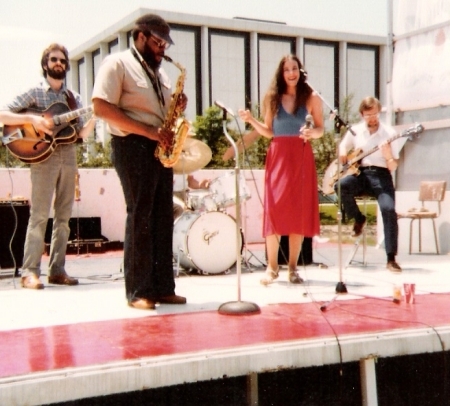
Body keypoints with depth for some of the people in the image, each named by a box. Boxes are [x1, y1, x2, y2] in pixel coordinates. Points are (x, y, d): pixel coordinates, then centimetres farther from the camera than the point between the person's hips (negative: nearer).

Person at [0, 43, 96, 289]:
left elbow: (82, 134, 13)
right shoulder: (34, 93, 4)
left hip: (68, 157, 5)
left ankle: (57, 270, 9)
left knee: (63, 216, 4)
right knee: (39, 215, -9)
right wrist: (32, 119, -17)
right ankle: (30, 271, -7)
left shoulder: (73, 98, 16)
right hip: (43, 157, -5)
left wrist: (95, 116, -5)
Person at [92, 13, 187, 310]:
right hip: (133, 147, -8)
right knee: (140, 217, -7)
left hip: (160, 149, 8)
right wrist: (149, 132, -19)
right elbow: (101, 107, -15)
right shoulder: (117, 64, -3)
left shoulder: (158, 71, 22)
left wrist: (178, 107, 2)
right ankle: (138, 291, 0)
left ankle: (163, 287, 11)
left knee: (163, 217, 5)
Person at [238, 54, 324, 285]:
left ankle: (293, 267, 8)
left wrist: (312, 132, -13)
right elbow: (268, 132, 11)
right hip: (278, 156, 1)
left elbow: (321, 129, 8)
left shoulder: (311, 98, 5)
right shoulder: (272, 98, 8)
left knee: (299, 211, 0)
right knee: (273, 209, -5)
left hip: (301, 156, 0)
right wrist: (251, 120, -4)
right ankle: (272, 267, 3)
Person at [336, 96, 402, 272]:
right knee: (340, 185, -32)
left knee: (389, 209, -28)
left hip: (380, 175, -2)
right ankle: (358, 218, -2)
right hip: (360, 174, 2)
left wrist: (388, 156, -24)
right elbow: (343, 147, 25)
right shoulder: (355, 130, 8)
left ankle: (391, 259, -21)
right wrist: (343, 156, 1)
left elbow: (393, 167, -2)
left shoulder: (389, 133, 0)